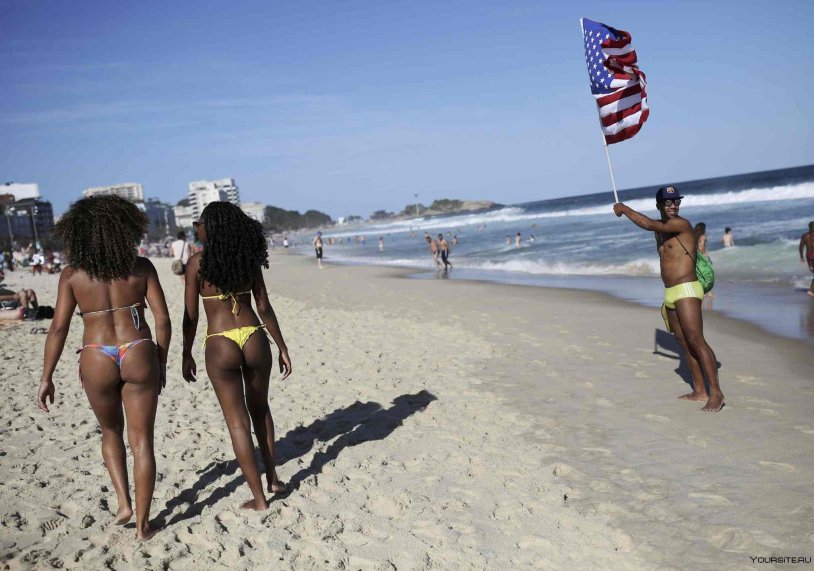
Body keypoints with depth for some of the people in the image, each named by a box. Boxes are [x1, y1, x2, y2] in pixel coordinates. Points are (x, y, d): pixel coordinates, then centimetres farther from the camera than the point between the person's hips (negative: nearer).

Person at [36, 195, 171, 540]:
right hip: (138, 356, 0)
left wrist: (46, 377, 3)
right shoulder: (141, 267, -1)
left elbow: (59, 328, -5)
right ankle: (142, 524, 16)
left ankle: (124, 504, 20)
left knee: (111, 432, 27)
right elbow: (162, 319, -2)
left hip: (97, 361, 1)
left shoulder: (72, 275, -2)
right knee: (141, 441, 9)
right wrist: (161, 363, 9)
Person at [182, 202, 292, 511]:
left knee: (237, 421, 8)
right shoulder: (249, 258, 3)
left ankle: (259, 497, 14)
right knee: (259, 407, 25)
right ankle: (272, 478, 32)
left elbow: (191, 315, -4)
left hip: (220, 346, -3)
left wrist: (186, 355, 8)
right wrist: (282, 347, 10)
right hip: (254, 338, 3)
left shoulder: (197, 262, -5)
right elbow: (264, 307, 3)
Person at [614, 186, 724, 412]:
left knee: (696, 341, -14)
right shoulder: (661, 229, 16)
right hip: (670, 294, 9)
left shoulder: (682, 224, -11)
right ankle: (699, 391, 19)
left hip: (686, 291, -9)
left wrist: (624, 208, -14)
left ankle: (716, 393, -12)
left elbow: (648, 224, -26)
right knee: (684, 342, 11)